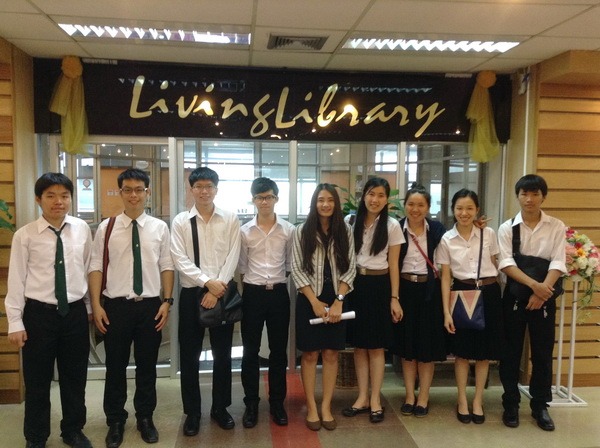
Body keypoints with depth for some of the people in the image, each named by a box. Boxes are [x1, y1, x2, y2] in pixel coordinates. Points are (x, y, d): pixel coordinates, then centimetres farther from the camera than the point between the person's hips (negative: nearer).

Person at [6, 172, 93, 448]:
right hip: (39, 313, -2)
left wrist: (90, 307, 9)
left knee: (75, 377, 16)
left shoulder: (82, 229, -1)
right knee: (37, 381, 13)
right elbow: (16, 280, -5)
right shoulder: (25, 235, -7)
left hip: (75, 312, 2)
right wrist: (15, 322, -6)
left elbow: (88, 269, 5)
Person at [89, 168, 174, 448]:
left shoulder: (159, 227, 1)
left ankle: (145, 418, 32)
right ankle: (115, 421, 31)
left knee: (147, 366, 13)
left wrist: (167, 301, -3)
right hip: (116, 306, 0)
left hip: (150, 306, 1)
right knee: (115, 366, 11)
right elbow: (96, 268, -1)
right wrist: (96, 305, -6)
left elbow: (167, 267, 2)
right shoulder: (106, 228, 0)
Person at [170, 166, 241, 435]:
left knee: (222, 353, 10)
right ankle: (192, 412, 24)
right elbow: (180, 260, -7)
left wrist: (217, 289, -12)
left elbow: (232, 257, -4)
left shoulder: (230, 220, 1)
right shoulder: (181, 221, 0)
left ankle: (220, 408, 28)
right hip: (191, 293, 0)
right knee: (190, 356, 8)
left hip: (222, 293, 0)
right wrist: (207, 282, -16)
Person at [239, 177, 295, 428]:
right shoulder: (244, 231, 0)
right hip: (253, 293, 0)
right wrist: (250, 286, 2)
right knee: (250, 350, 7)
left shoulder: (288, 230, 1)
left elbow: (290, 264, 7)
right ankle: (251, 403, 21)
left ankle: (277, 402, 24)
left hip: (279, 293, 1)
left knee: (279, 350, 9)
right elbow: (241, 266, 6)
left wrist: (277, 283, 4)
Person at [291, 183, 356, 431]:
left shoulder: (345, 231, 2)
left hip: (336, 300, 2)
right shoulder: (302, 231, -2)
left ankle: (326, 407, 20)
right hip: (309, 300, -1)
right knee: (310, 354, 5)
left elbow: (350, 268, -1)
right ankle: (311, 407, 18)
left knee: (331, 354, 8)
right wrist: (315, 301, -11)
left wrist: (338, 301, -10)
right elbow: (297, 269, -5)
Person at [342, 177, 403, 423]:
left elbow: (393, 264, -1)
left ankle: (375, 400, 17)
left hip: (379, 286, -2)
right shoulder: (350, 221, 4)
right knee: (359, 344, 10)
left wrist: (394, 298, -5)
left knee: (376, 346, 5)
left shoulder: (392, 225, -2)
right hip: (354, 285, 3)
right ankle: (362, 397, 22)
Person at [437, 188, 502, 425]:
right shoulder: (446, 239, -3)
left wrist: (493, 293, 4)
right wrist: (446, 311, -6)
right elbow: (446, 277, -2)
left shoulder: (489, 234, -1)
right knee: (463, 351, 7)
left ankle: (478, 401, 24)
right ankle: (462, 401, 22)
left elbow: (495, 266, 7)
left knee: (485, 351, 9)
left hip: (489, 294, 1)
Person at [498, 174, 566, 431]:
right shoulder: (507, 228, -1)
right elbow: (506, 263, -11)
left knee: (543, 353, 8)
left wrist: (542, 291, -19)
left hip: (544, 296, 1)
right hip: (515, 295, 0)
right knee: (511, 352, 6)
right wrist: (533, 284, -23)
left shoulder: (557, 227, 1)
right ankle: (511, 405, 19)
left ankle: (540, 406, 23)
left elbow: (557, 263, -7)